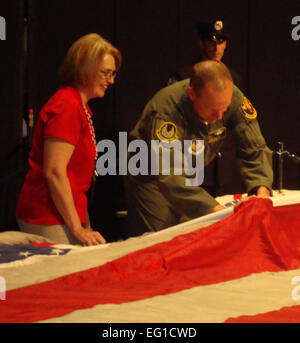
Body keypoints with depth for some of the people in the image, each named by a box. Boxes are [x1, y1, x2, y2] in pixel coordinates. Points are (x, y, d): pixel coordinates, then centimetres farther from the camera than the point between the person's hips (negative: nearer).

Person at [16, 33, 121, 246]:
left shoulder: (82, 107, 17)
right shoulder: (66, 106, -14)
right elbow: (54, 172, -21)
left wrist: (85, 225, 18)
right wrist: (77, 229, -19)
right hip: (49, 221, -10)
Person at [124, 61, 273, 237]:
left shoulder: (234, 98, -22)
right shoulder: (166, 109, -37)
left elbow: (255, 150, -15)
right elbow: (168, 176, -45)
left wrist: (262, 189, -34)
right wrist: (214, 209, -55)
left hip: (191, 176, 5)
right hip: (151, 178, -4)